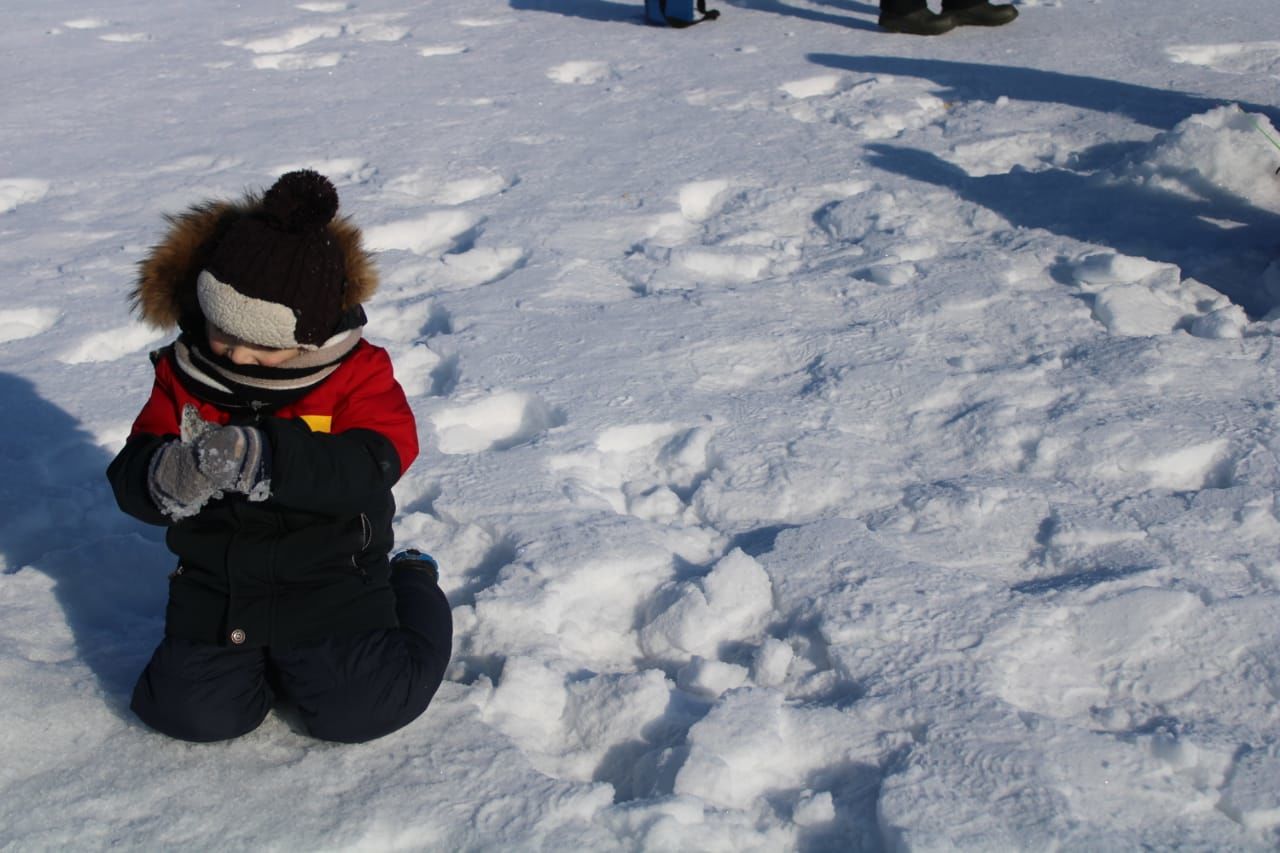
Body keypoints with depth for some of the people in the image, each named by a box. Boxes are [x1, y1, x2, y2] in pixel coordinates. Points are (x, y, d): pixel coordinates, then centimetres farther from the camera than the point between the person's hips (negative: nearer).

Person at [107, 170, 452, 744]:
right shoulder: (183, 375, -3)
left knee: (357, 710, -10)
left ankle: (413, 589, 19)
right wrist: (165, 479, -35)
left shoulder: (358, 371, -12)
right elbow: (129, 476, -7)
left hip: (330, 583, -3)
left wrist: (263, 458, -44)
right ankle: (264, 651, 25)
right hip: (217, 583, 4)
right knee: (195, 713, -8)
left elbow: (372, 466, -28)